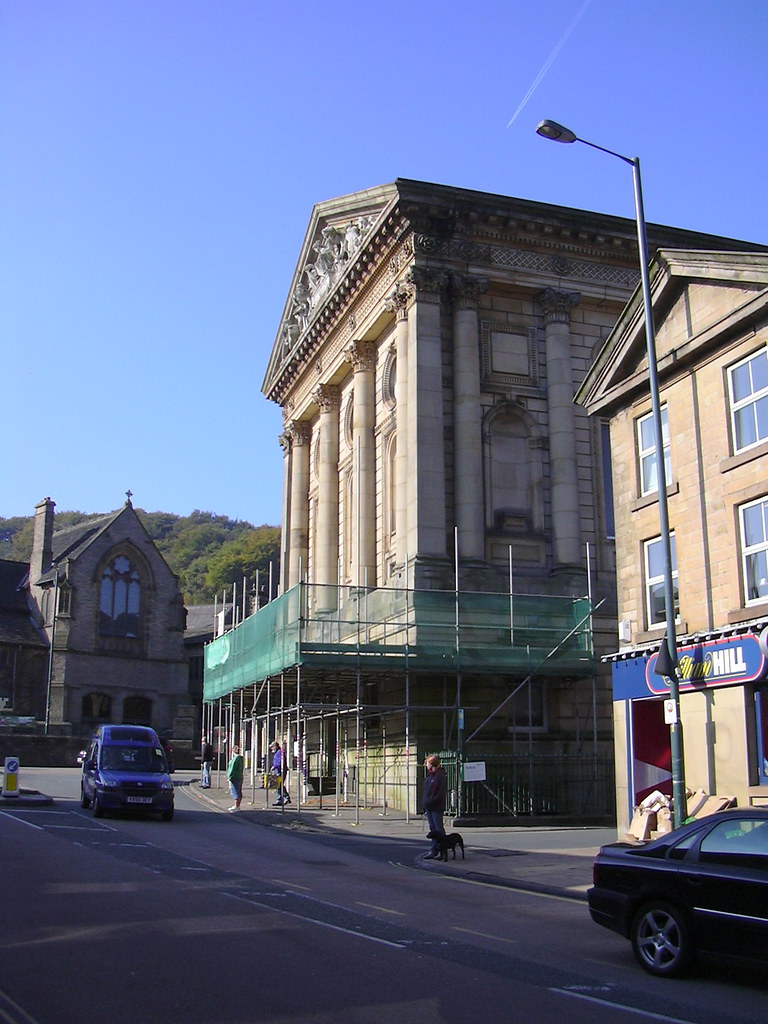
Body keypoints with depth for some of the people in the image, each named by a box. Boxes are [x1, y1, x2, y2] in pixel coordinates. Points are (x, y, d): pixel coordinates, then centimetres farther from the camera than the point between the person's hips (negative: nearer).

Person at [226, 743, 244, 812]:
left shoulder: (235, 758, -17)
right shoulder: (241, 758, 11)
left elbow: (233, 769, -19)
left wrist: (230, 777, -13)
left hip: (234, 778, -10)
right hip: (240, 777, 10)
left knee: (235, 792, -6)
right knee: (239, 792, 13)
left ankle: (236, 806, -5)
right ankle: (237, 806, 20)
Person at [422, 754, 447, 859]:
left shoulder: (440, 775, -14)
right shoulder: (430, 775, 13)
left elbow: (441, 793, -19)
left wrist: (430, 801, -21)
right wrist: (425, 803, 9)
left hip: (436, 807, -9)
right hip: (428, 807, 9)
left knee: (439, 829, -2)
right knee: (433, 829, 12)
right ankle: (434, 851, 17)